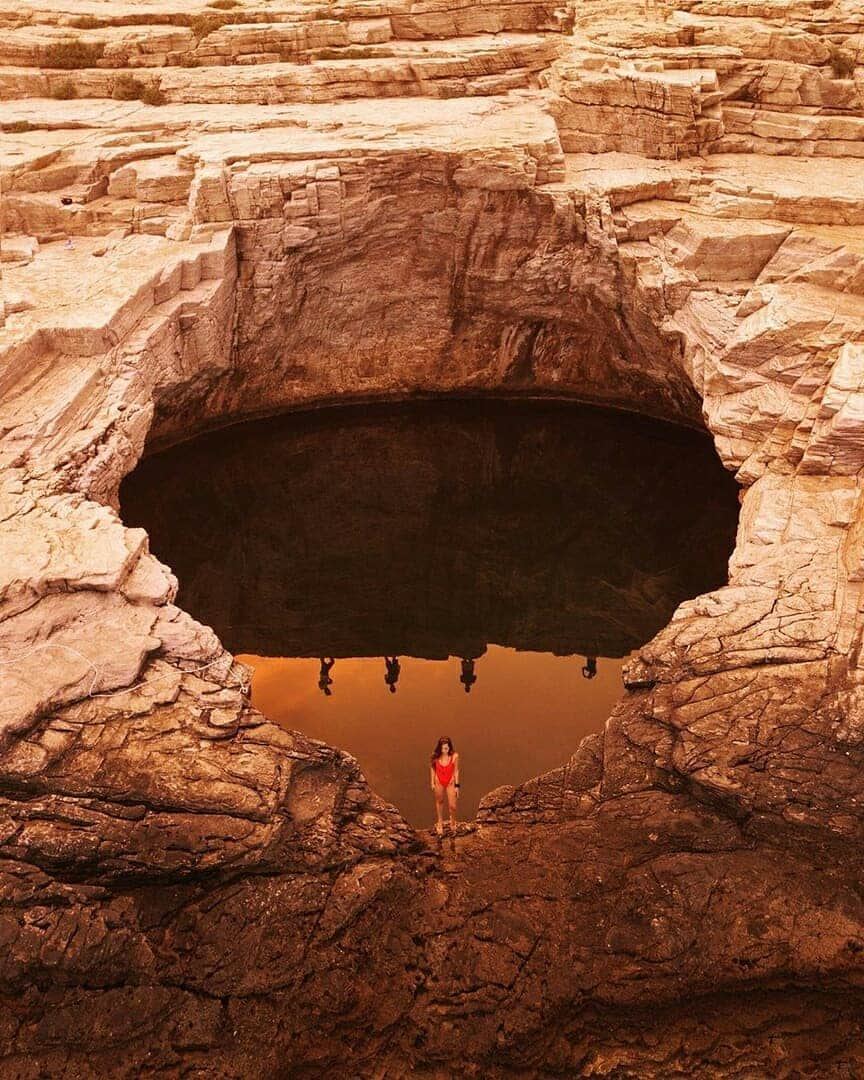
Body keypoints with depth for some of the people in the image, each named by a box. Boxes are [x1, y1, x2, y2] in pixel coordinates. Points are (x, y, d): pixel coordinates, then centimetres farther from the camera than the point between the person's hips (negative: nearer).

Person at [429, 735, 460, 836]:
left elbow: (456, 770, -8)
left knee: (452, 806, -2)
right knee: (439, 802, 20)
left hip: (450, 782, -1)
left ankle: (453, 823, 30)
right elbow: (432, 768, -1)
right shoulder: (435, 757, -19)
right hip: (439, 782, 1)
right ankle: (440, 823, 44)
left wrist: (457, 785, -2)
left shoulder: (454, 756, -20)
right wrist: (432, 783, 5)